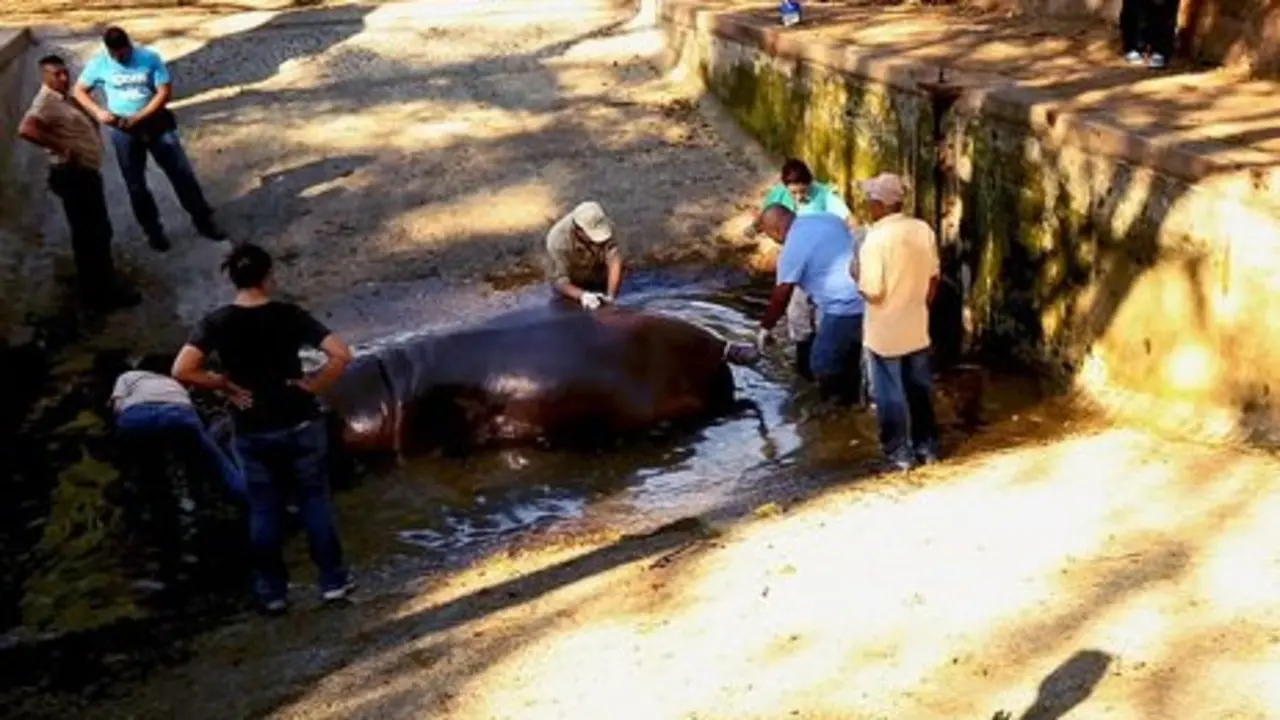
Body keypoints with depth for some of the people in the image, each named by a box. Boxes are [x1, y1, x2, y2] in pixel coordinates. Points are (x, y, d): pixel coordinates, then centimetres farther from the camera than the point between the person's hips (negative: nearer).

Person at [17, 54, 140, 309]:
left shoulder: (67, 100, 15)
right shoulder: (46, 102, -16)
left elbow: (87, 126, 31)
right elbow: (26, 129, -33)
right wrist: (61, 148, -28)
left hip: (86, 172, 11)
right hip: (73, 175, -11)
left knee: (98, 231, 19)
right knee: (92, 234, -5)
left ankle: (99, 286, 31)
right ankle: (102, 291, 2)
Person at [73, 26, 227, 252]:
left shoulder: (150, 58, -9)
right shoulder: (99, 64, -5)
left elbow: (165, 93, -11)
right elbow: (79, 91, 5)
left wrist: (139, 117, -18)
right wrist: (98, 111, -13)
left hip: (156, 124, 0)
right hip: (123, 131, 1)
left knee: (182, 173, 3)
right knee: (135, 184, 8)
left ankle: (203, 220, 16)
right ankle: (153, 230, 22)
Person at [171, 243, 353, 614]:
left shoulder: (217, 322, -8)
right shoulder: (289, 315, -10)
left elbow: (181, 370, -17)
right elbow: (340, 354, -18)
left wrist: (222, 384, -5)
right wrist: (314, 386, -6)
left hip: (252, 432, 1)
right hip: (300, 424, -1)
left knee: (263, 510, 13)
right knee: (314, 501, 13)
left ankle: (272, 591, 19)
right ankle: (333, 580, 18)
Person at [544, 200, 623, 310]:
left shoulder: (603, 227, -27)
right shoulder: (558, 240, -34)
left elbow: (614, 259, -34)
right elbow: (558, 280, -32)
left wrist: (610, 294, -46)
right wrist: (582, 295, -48)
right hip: (572, 286, -2)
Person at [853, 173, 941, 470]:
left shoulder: (876, 239, -24)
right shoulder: (923, 229, -5)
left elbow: (873, 294, -22)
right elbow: (933, 278, 5)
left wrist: (856, 275, -3)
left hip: (885, 334, -6)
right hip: (917, 328, 6)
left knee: (890, 395, 10)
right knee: (919, 389, 19)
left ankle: (899, 453, 19)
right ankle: (926, 446, 29)